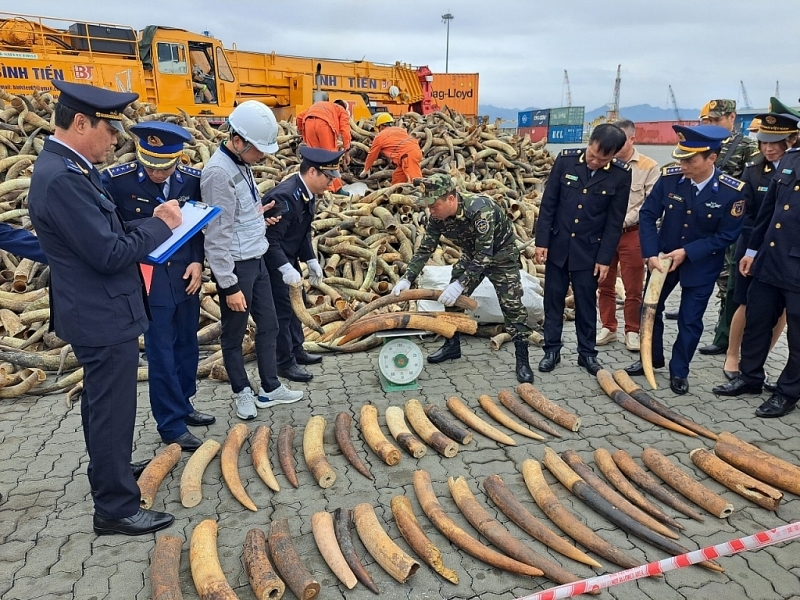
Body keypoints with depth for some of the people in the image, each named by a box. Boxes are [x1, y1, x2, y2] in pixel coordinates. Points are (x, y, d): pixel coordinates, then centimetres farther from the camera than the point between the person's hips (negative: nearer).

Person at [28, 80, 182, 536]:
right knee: (113, 410, 2)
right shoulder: (62, 178, -25)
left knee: (102, 404, 26)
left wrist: (149, 224, 0)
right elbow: (110, 254, -26)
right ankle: (116, 508, 16)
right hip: (104, 316, -11)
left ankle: (108, 467, 46)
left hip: (96, 311, 11)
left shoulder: (70, 168, 7)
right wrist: (161, 226, -14)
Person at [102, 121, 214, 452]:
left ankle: (183, 405, 34)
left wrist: (198, 261, -3)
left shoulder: (193, 179, -3)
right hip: (148, 279, -4)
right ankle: (171, 424, 15)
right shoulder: (116, 180, -13)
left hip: (185, 276, 4)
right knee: (161, 352, 2)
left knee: (187, 344, 15)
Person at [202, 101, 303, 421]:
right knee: (234, 335, 9)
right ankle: (243, 392, 26)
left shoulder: (242, 165, 8)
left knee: (269, 325, 15)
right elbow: (217, 235, -21)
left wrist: (260, 214, 3)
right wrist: (229, 286, -19)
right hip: (235, 266, -9)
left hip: (256, 260, 9)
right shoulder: (219, 172, -20)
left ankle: (270, 388, 29)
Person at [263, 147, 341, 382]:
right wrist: (285, 268, -34)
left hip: (288, 258, 10)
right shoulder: (284, 196, -29)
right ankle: (286, 363, 13)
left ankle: (297, 350, 36)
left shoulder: (307, 193, 0)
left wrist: (311, 260, 6)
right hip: (272, 261, -10)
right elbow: (270, 239, -29)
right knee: (282, 310, -1)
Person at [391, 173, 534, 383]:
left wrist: (460, 285, -44)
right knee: (452, 299, 5)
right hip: (472, 254, 6)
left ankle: (522, 360, -3)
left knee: (511, 304, -11)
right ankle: (452, 345, 22)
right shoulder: (438, 217, -18)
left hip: (500, 253, -6)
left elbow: (485, 254, -39)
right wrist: (407, 279, -20)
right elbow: (424, 249, -10)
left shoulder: (481, 208, -38)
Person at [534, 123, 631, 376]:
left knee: (586, 303, 9)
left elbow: (615, 220, -5)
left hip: (589, 249, -1)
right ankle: (551, 350, 20)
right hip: (558, 244, 1)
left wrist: (605, 258, -6)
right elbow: (548, 203, -3)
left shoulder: (621, 174, -10)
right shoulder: (566, 159, -8)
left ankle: (587, 353, 23)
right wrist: (541, 241, -6)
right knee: (553, 299, 8)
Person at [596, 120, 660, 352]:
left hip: (632, 233, -2)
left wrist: (623, 221, -13)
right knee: (605, 285, 9)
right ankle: (608, 328, 22)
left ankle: (632, 331, 18)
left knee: (633, 288, 4)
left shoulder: (649, 167, -2)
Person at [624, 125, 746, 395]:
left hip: (702, 264, -3)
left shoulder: (732, 191, -21)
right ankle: (653, 358, 33)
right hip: (663, 257, 3)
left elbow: (727, 235, -14)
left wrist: (687, 252, -21)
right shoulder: (669, 178, -15)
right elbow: (648, 215, -9)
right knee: (650, 308, 12)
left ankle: (679, 372, 24)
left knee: (690, 320, 5)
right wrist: (651, 254, -18)